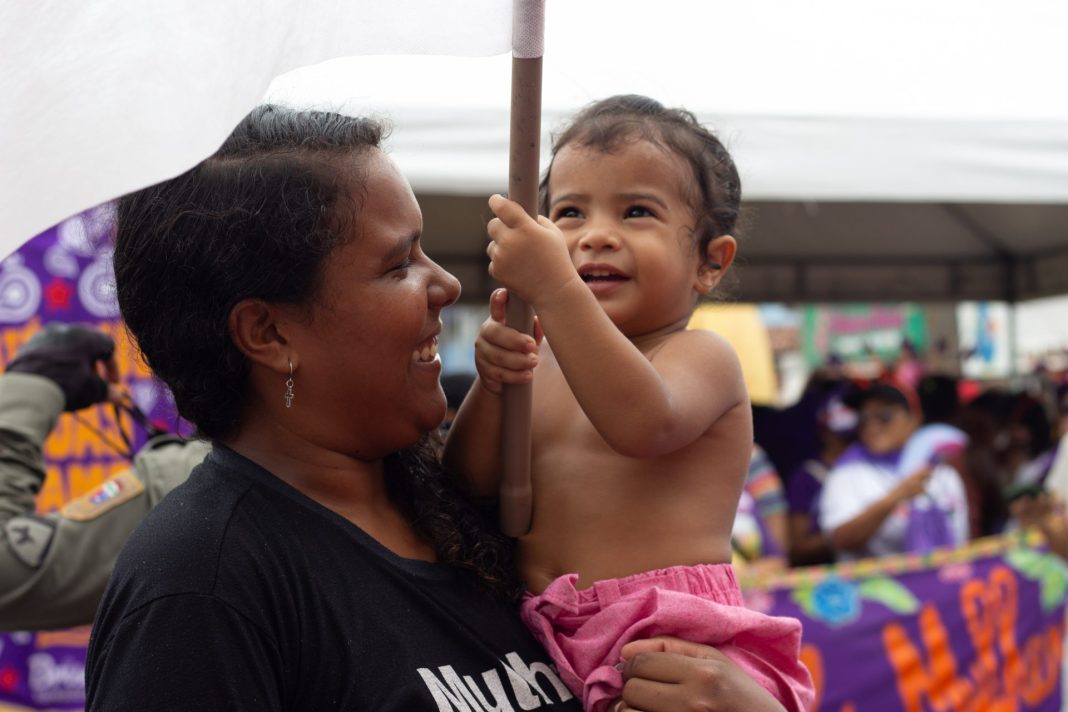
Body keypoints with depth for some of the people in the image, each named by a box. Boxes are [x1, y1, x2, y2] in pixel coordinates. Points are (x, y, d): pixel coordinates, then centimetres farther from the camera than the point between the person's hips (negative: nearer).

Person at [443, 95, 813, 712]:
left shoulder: (702, 357, 0)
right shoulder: (543, 365, 17)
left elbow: (644, 423, -23)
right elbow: (468, 491, 9)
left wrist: (552, 286, -27)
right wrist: (491, 385, -7)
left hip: (670, 639, -6)